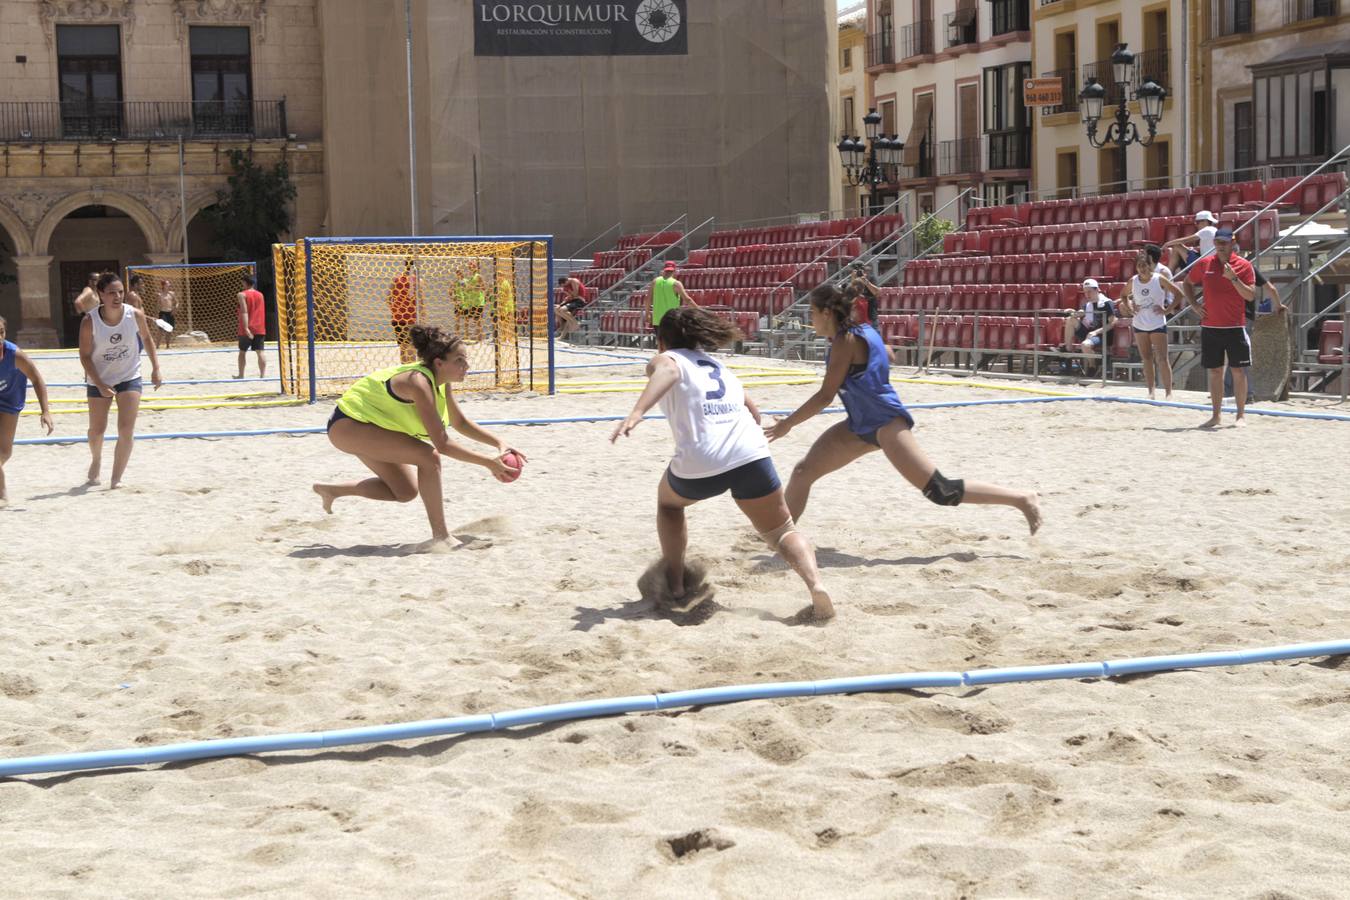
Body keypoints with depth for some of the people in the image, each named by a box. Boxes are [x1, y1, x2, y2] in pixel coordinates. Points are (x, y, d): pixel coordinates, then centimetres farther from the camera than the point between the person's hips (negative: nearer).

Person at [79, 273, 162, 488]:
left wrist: (155, 369, 0)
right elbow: (85, 356, -13)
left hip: (129, 377, 0)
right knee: (97, 430, 13)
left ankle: (116, 479, -2)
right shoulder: (90, 322, -20)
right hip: (99, 380, 0)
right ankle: (96, 460, 46)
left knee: (126, 431, -12)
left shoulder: (135, 315, -15)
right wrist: (100, 385, -20)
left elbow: (147, 339, 4)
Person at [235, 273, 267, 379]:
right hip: (260, 329, 4)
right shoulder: (260, 295, 10)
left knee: (242, 351, 10)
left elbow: (244, 312, -16)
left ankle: (241, 375, 14)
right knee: (260, 351, -2)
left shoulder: (242, 295, -7)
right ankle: (263, 374, -11)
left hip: (247, 329, -4)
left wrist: (246, 328, -22)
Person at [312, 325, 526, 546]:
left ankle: (331, 491, 25)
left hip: (366, 425, 10)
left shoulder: (441, 381, -3)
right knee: (428, 457, -23)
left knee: (405, 492, 13)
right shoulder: (419, 382, -29)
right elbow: (442, 445, -31)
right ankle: (441, 536, -16)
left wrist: (499, 443, 2)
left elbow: (460, 423, 12)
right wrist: (488, 462, -28)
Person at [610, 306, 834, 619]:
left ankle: (674, 585, 25)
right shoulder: (719, 366, 30)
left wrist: (636, 413, -27)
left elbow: (666, 372, -12)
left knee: (668, 501, 31)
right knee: (781, 532, 16)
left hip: (698, 465, -3)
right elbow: (753, 412, 33)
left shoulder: (667, 359, 14)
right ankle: (815, 584, -13)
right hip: (752, 454, 3)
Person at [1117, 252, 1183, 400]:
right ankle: (1151, 391, 16)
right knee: (1147, 359, 9)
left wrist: (1167, 310, -11)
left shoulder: (1159, 279, -9)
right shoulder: (1133, 281, 1)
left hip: (1158, 325, -4)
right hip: (1139, 325, 4)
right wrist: (1129, 307, 2)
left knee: (1162, 359, -7)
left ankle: (1168, 392, -5)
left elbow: (1178, 293, -5)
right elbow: (1123, 294, 19)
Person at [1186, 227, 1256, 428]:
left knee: (1238, 371, -1)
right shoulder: (1204, 264, 6)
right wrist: (1194, 304, 8)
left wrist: (1234, 278, -21)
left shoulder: (1244, 265, -3)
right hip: (1210, 327, 3)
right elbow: (1187, 283, 21)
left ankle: (1241, 415, 6)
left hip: (1235, 327, -3)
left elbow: (1251, 295, -10)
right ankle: (1216, 415, 12)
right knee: (1214, 372, 6)